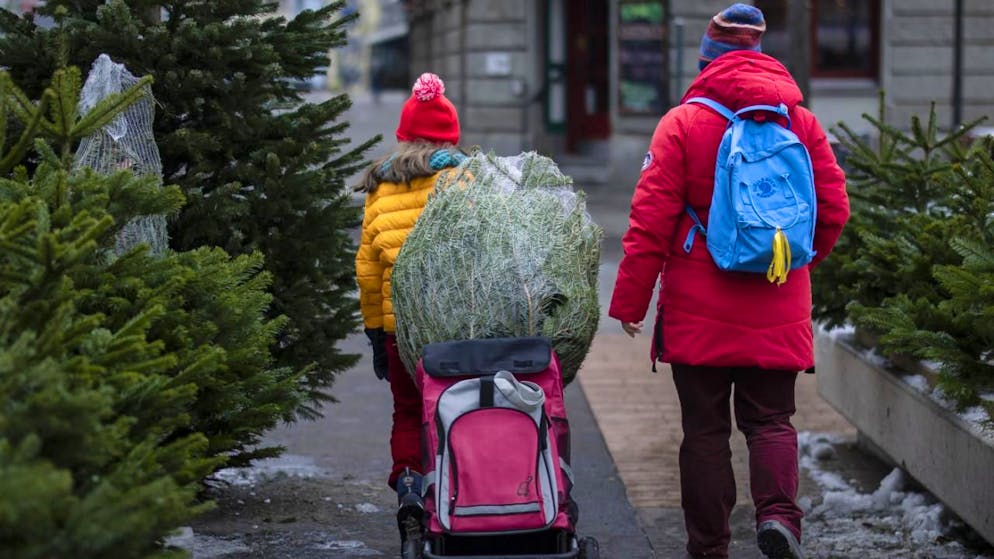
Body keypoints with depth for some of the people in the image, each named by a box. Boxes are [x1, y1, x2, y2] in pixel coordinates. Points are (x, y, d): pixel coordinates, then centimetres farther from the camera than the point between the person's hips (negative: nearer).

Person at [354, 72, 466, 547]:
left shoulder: (380, 189, 8)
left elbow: (366, 268, 8)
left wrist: (374, 330, 14)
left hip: (398, 322, 2)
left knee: (408, 413, 14)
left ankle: (408, 482, -5)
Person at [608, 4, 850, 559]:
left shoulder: (683, 123, -7)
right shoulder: (802, 122, 2)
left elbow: (651, 221, -9)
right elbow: (834, 210, 4)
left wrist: (629, 301, -2)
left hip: (699, 314, -2)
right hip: (778, 314, 2)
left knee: (705, 428, 7)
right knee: (771, 420, 11)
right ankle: (779, 511, -13)